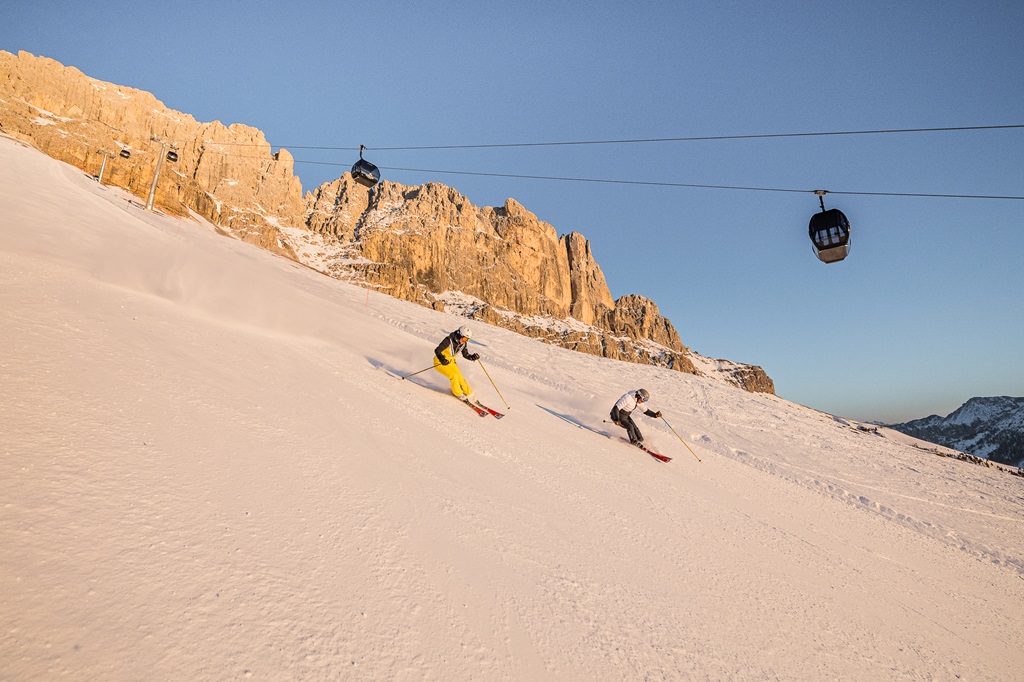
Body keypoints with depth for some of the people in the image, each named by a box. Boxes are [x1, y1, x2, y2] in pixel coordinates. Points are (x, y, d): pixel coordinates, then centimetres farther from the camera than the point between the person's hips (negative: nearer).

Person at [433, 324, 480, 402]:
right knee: (453, 376, -21)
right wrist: (442, 359, -47)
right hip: (440, 362, -5)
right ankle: (458, 394, 0)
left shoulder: (464, 343, -10)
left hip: (451, 362, 6)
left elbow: (466, 355, 3)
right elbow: (437, 350, -29)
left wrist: (473, 357, -18)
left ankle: (469, 395, 12)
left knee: (460, 377, -4)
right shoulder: (449, 340, -29)